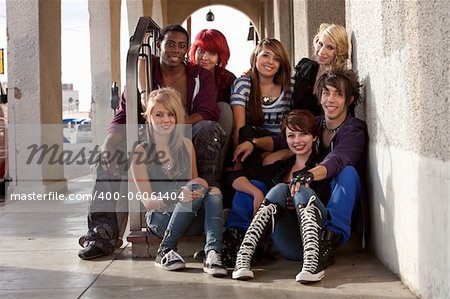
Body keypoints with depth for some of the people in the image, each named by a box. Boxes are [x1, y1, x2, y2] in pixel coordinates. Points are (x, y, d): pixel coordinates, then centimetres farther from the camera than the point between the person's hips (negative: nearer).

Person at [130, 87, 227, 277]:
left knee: (213, 192, -26)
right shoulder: (141, 152, -1)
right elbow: (147, 201, -7)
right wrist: (176, 197, -27)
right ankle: (166, 251, -23)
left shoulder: (186, 145, 12)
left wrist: (202, 186, -10)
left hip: (192, 219, 4)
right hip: (160, 219, -3)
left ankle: (212, 254, -43)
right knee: (197, 187, -28)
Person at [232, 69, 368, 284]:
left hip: (338, 210, -4)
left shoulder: (355, 130, -7)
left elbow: (336, 161, -28)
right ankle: (242, 259, -41)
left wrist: (310, 175, -49)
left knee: (347, 171, -29)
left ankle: (332, 238, -40)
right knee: (280, 189, -25)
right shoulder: (315, 124, 11)